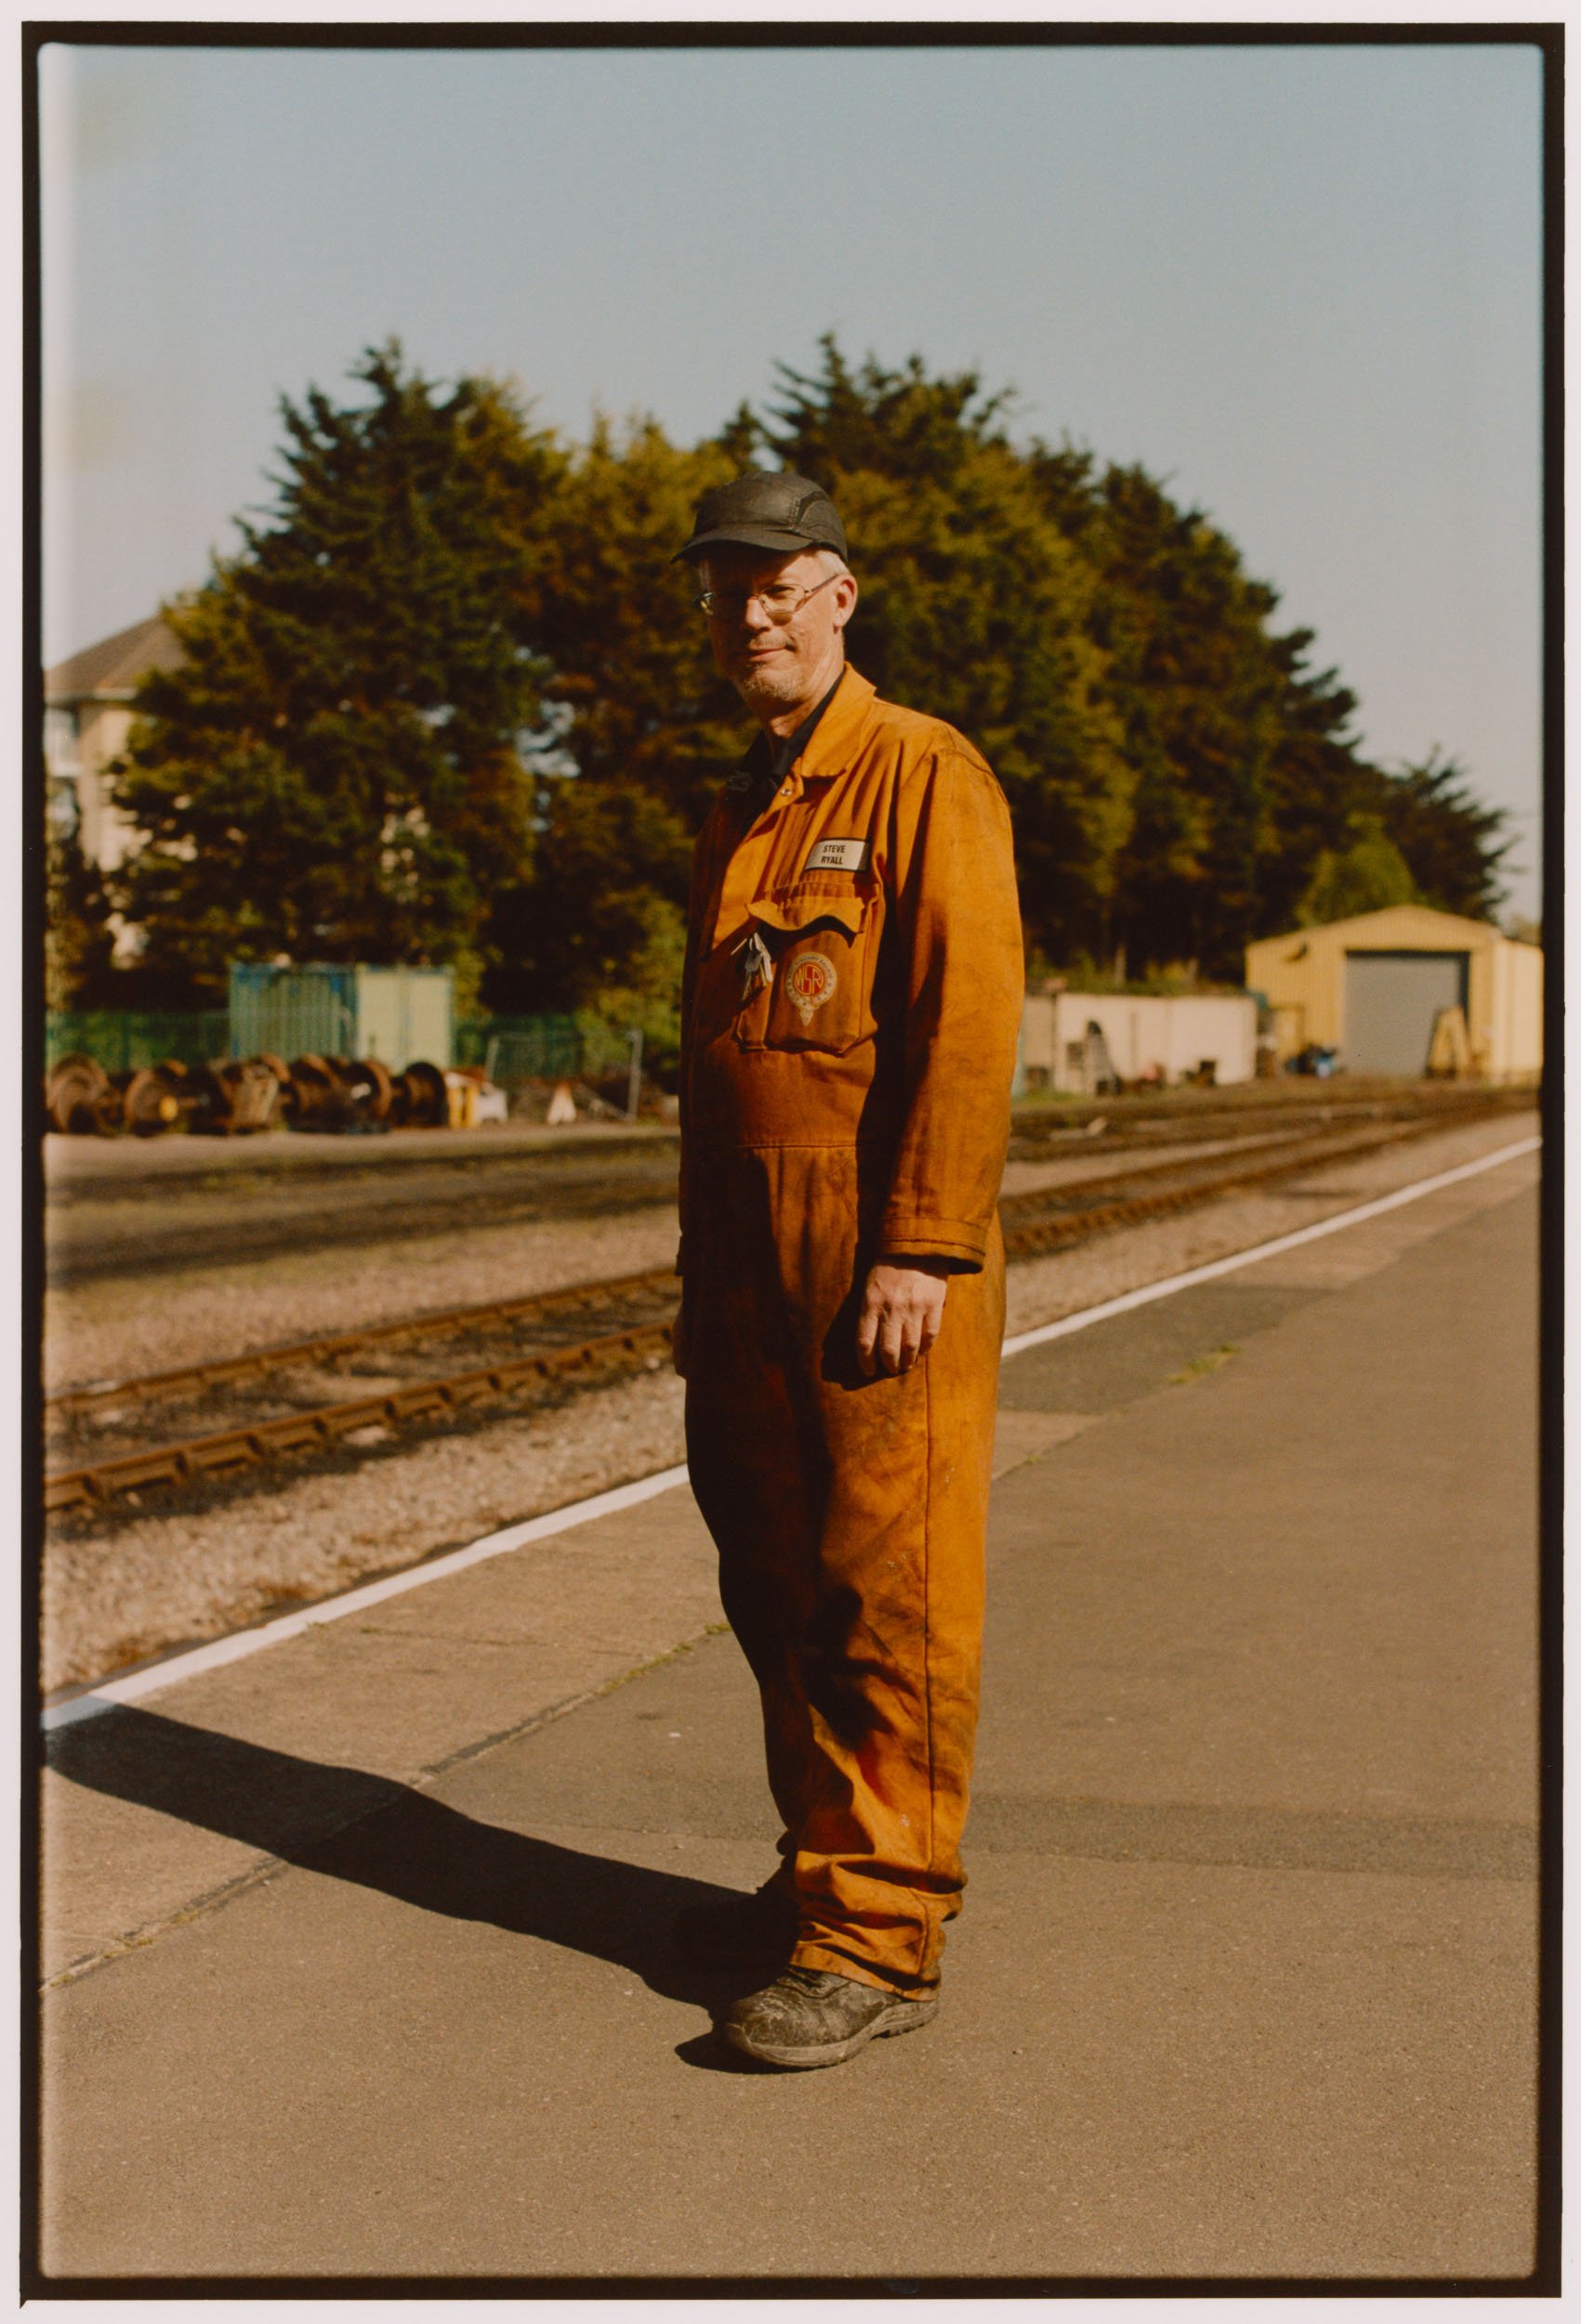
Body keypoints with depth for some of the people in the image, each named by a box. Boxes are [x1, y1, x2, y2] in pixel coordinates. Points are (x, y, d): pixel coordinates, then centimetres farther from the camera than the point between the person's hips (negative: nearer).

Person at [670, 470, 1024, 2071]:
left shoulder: (922, 774, -6)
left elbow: (970, 1022, -14)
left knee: (885, 1593, -5)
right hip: (751, 1254, 8)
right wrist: (702, 1268, 18)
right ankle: (822, 1877, 26)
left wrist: (923, 1250, -20)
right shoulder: (732, 823, 19)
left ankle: (883, 1937, 2)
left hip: (880, 1253, -8)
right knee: (773, 1585, 13)